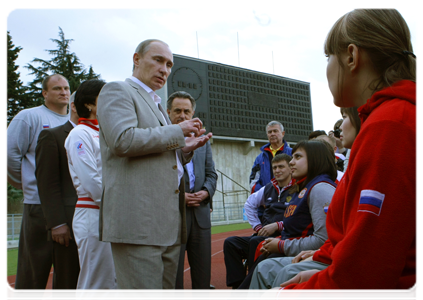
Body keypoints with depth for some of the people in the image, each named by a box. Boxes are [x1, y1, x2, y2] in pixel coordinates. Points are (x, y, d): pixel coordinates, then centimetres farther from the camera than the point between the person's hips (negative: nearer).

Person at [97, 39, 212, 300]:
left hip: (169, 224, 9)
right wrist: (178, 131, -8)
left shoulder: (156, 104, 27)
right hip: (138, 220, -9)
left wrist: (185, 149, 11)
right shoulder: (117, 90, 1)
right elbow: (123, 140, -17)